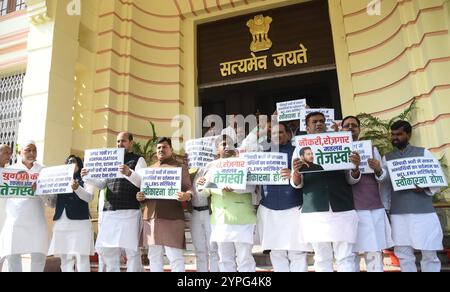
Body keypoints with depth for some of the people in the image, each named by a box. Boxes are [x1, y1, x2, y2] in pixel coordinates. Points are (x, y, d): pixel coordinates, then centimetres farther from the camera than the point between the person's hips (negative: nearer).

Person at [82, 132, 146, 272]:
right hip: (109, 211, 6)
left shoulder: (138, 160, 4)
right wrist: (88, 178, 2)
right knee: (105, 248, 8)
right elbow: (101, 184, 20)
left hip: (130, 211, -5)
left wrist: (129, 173, -29)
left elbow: (141, 182, -11)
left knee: (131, 249, -4)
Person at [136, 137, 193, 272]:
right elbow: (144, 189, 24)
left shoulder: (180, 167, 6)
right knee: (154, 256, 12)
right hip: (151, 217, 6)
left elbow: (189, 188, -1)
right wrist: (140, 197, 2)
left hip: (172, 217, -5)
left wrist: (186, 196, -23)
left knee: (175, 256, -5)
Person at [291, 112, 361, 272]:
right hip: (314, 213, 0)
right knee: (322, 259, 7)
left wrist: (355, 167, -13)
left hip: (343, 210, 1)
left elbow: (351, 180, 10)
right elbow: (296, 184, 3)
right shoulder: (300, 149, 8)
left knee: (346, 258, 3)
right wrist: (296, 171, -20)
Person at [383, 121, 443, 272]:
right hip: (398, 214, 2)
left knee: (430, 254, 4)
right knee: (403, 255, 6)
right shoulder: (386, 158, 11)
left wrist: (426, 188, -16)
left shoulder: (423, 153, 6)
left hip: (424, 212, -1)